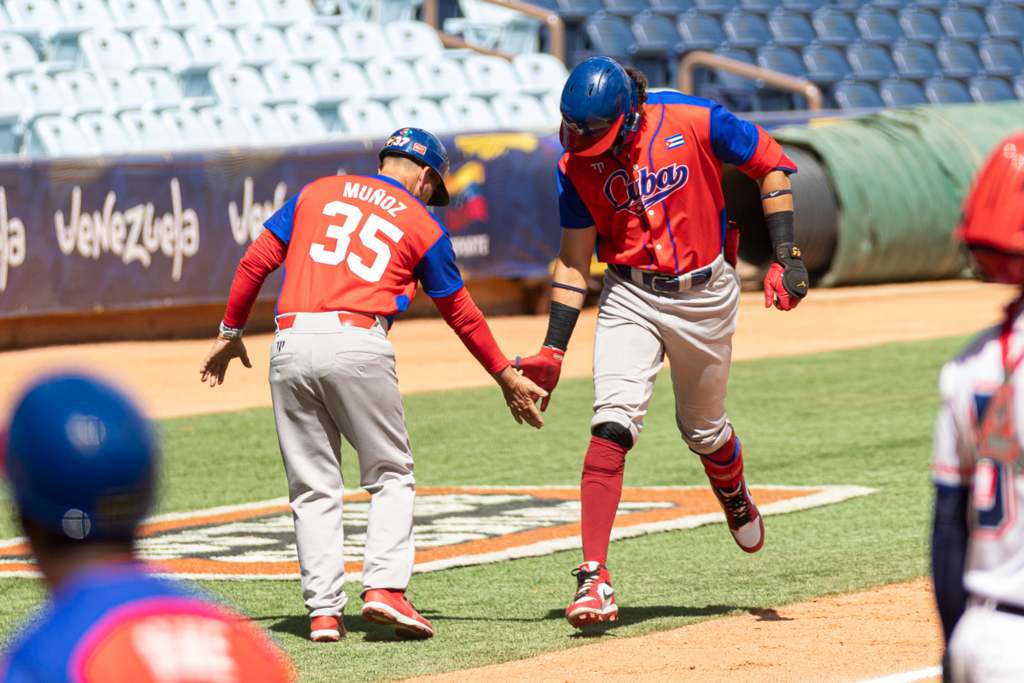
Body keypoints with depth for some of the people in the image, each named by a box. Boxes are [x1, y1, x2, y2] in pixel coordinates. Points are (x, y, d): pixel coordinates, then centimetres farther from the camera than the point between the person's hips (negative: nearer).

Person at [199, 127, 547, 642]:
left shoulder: (317, 192, 20)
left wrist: (230, 332, 22)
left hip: (290, 343, 3)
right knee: (390, 474, 9)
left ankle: (323, 609, 2)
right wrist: (506, 377, 29)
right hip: (356, 344, -3)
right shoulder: (423, 226, 13)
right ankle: (385, 585, -9)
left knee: (312, 486, 9)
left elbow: (256, 261, 14)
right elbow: (461, 313, 19)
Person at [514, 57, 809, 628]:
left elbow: (771, 165, -6)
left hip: (706, 295, 0)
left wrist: (786, 255, -13)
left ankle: (737, 501, 51)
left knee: (704, 431, 13)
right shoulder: (578, 167, -9)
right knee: (613, 424, -18)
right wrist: (553, 353, -7)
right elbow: (574, 261, -2)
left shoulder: (694, 123, -17)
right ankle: (595, 577, -21)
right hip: (630, 297, 1)